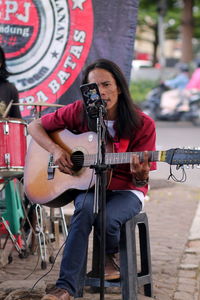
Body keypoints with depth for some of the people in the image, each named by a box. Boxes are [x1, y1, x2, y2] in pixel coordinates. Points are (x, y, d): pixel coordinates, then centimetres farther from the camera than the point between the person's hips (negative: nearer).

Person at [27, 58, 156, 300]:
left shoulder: (142, 125, -11)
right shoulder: (79, 112, -6)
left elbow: (140, 181, -10)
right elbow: (35, 126, 3)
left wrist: (141, 175, -35)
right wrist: (55, 150, -13)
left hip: (125, 191, -1)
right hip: (88, 186, 1)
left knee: (108, 218, -35)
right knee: (86, 207, -36)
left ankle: (111, 253, 5)